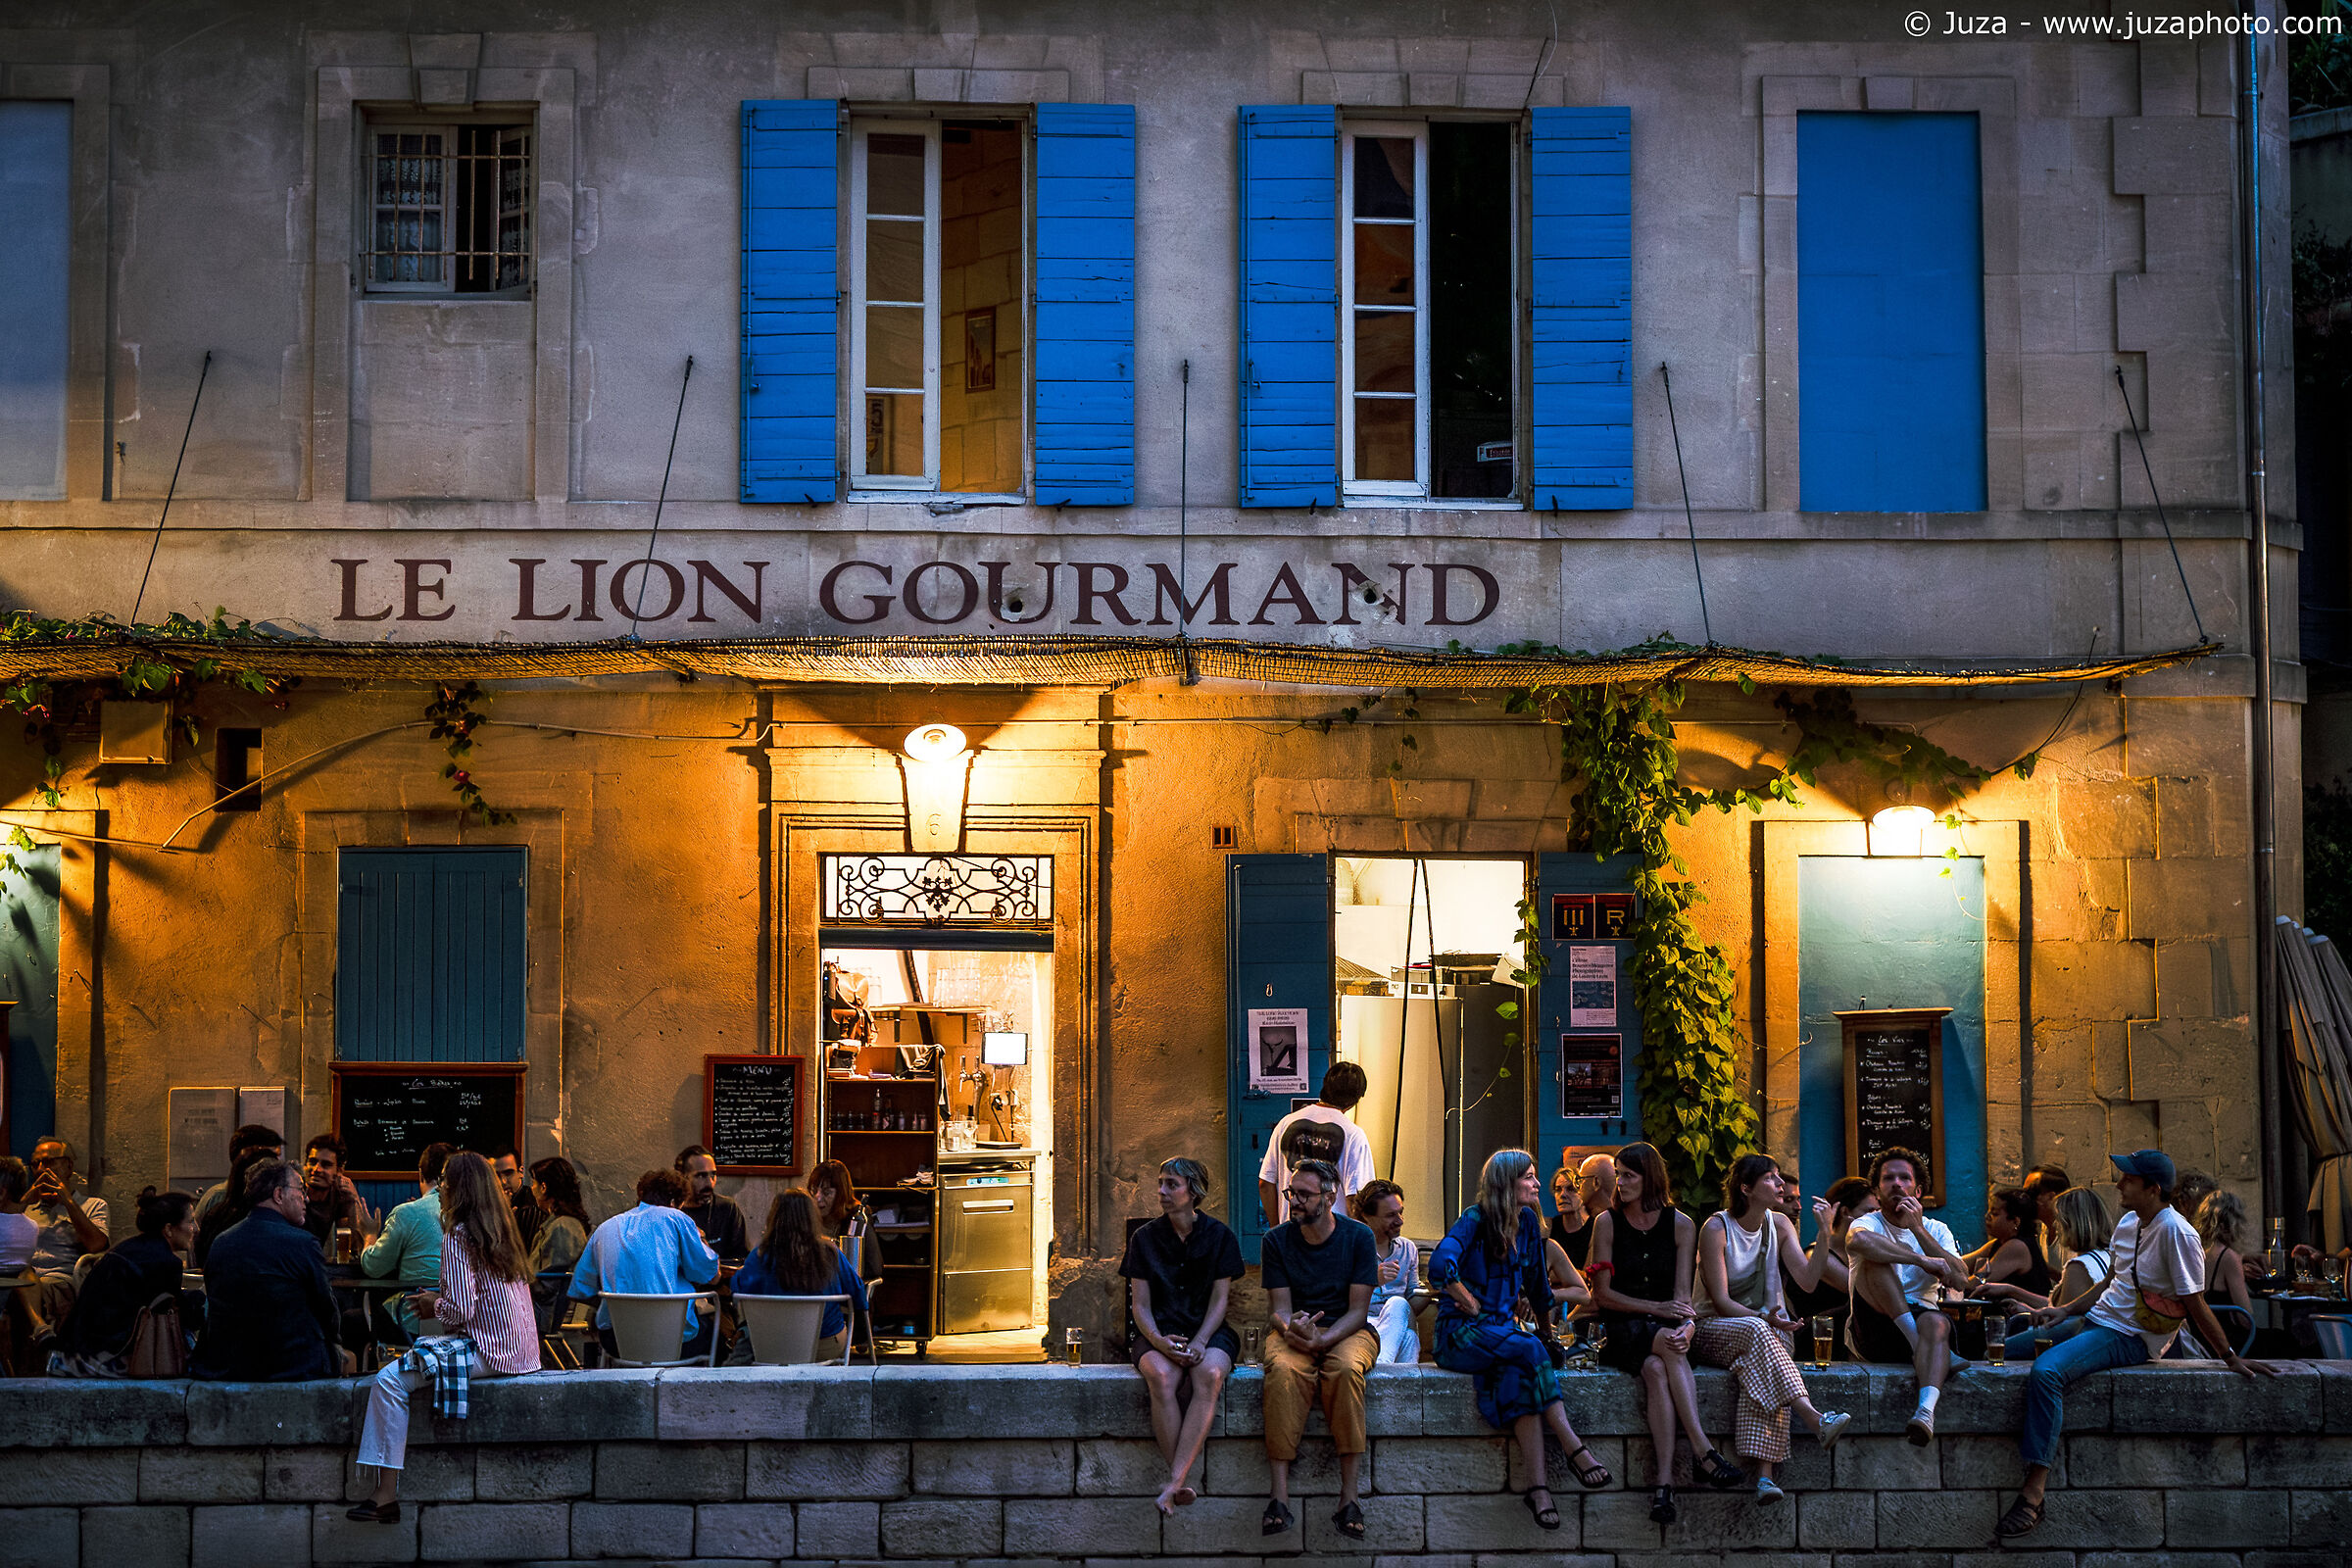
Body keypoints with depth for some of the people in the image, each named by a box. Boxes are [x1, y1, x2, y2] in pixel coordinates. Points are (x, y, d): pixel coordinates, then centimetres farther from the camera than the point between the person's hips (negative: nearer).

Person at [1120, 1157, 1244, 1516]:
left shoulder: (1220, 1236, 5)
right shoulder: (1144, 1238, 7)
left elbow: (1219, 1301, 2)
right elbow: (1140, 1305, 3)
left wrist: (1199, 1342, -16)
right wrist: (1158, 1341, -18)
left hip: (1208, 1332, 0)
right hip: (1159, 1332, 0)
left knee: (1209, 1374, -36)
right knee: (1161, 1376, -36)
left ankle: (1174, 1481, -43)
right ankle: (1183, 1483, -35)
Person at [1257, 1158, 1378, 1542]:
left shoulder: (1358, 1236, -2)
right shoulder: (1276, 1240, 3)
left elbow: (1358, 1310, -6)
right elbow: (1279, 1309, 1)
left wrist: (1322, 1339, -23)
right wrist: (1291, 1327, -24)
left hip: (1347, 1332, -1)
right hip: (1294, 1333, 1)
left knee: (1346, 1367, -37)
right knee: (1283, 1370, -35)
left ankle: (1348, 1496, -37)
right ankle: (1279, 1494, -40)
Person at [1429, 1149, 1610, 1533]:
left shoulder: (1528, 1221, 13)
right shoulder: (1475, 1220, -8)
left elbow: (1536, 1286, 26)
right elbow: (1441, 1267, -24)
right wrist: (1473, 1305, -15)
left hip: (1503, 1329, 5)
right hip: (1460, 1334, -5)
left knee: (1518, 1371, -32)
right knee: (1529, 1348, -35)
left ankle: (1537, 1485, -45)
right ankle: (1574, 1449, -36)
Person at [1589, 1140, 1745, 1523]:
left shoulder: (1680, 1225, 6)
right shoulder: (1607, 1223, 4)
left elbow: (1682, 1292, -1)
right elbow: (1603, 1294, 0)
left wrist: (1683, 1327, -23)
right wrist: (1656, 1309, -12)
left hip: (1665, 1331, 1)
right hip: (1622, 1331, -1)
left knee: (1657, 1369, -36)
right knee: (1661, 1357, -36)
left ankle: (1664, 1483, -46)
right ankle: (1703, 1451, -46)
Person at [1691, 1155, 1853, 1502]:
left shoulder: (1779, 1225, 8)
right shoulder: (1716, 1229, -8)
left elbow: (1807, 1280, -4)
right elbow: (1721, 1300, -14)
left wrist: (1824, 1233, -13)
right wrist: (1763, 1319, -29)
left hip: (1765, 1329, 3)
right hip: (1713, 1330, -3)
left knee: (1758, 1368, -33)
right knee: (1755, 1331, -38)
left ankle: (1764, 1473, -48)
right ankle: (1816, 1419, -54)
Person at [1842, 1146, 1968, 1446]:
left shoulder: (1936, 1230, 17)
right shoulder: (1869, 1224, 5)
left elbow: (1960, 1279, -3)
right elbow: (1858, 1240, -26)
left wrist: (1918, 1229, -6)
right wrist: (1922, 1260, -25)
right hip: (1873, 1332, -2)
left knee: (1936, 1322, -36)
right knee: (1878, 1256, -23)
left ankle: (1926, 1409, -59)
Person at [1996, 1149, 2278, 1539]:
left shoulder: (2175, 1233, -19)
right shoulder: (2128, 1222, 8)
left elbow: (2195, 1304, -14)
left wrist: (2231, 1358, -15)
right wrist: (2066, 1311, 14)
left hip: (2129, 1338, -10)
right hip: (2096, 1319, 10)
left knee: (2045, 1372, -32)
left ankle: (2034, 1492, -33)